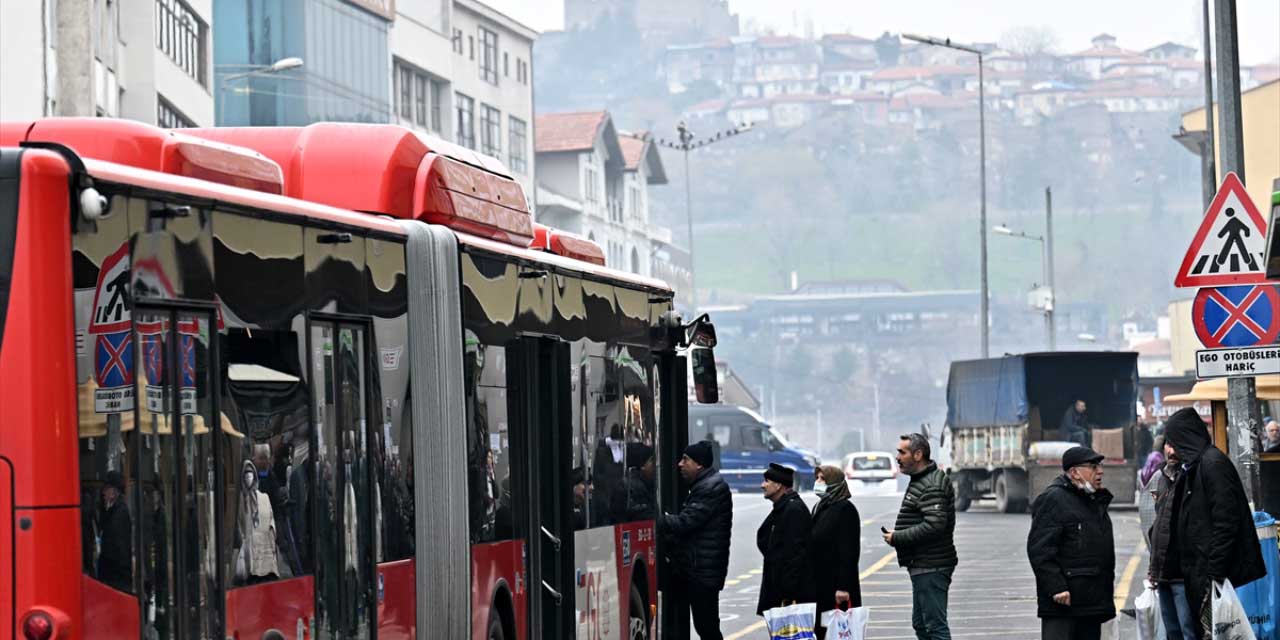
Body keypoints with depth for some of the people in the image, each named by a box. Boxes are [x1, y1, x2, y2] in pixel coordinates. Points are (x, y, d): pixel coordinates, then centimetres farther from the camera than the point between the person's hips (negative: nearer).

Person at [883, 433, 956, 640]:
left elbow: (934, 525, -28)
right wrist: (897, 535, 9)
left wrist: (897, 538, -19)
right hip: (923, 568, 11)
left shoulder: (932, 486, -17)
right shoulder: (920, 480, 18)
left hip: (930, 568, -11)